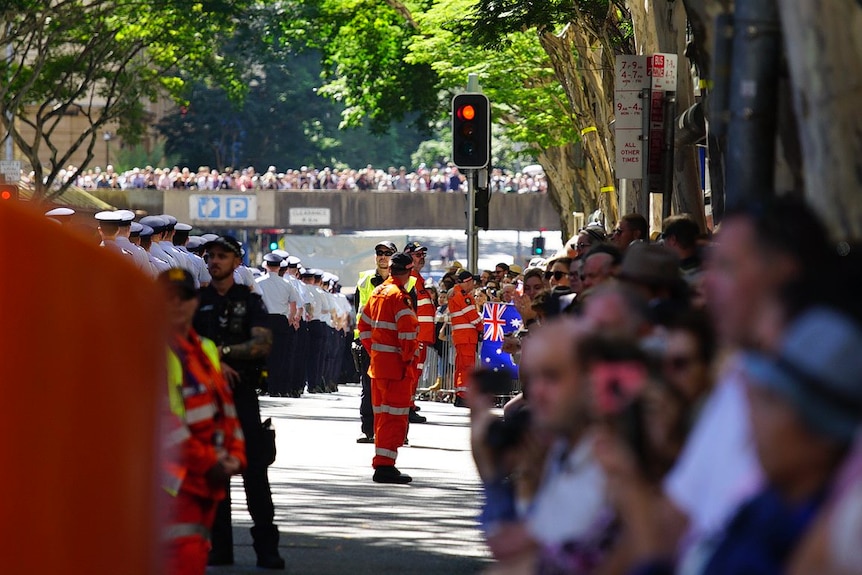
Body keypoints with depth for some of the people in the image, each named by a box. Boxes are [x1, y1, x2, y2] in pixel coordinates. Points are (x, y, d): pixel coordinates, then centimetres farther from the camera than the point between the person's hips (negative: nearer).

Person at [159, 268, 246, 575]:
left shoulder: (205, 350, 17)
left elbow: (225, 407, 21)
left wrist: (235, 455, 6)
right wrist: (206, 461, -16)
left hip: (209, 478, 9)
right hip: (177, 477, -9)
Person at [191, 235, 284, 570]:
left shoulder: (250, 301, 6)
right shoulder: (195, 301, 10)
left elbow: (263, 343, -8)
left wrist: (222, 350, -14)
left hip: (242, 393, -2)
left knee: (255, 470, -6)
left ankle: (267, 548, -6)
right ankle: (219, 548, 9)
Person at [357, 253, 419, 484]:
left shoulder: (378, 291, 11)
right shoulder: (399, 296, -15)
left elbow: (364, 324, 18)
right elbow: (408, 329, -23)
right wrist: (408, 356, -14)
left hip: (377, 361, 9)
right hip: (396, 365, -9)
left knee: (382, 413, 15)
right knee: (395, 415, -7)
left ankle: (381, 461, 21)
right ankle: (385, 465, -11)